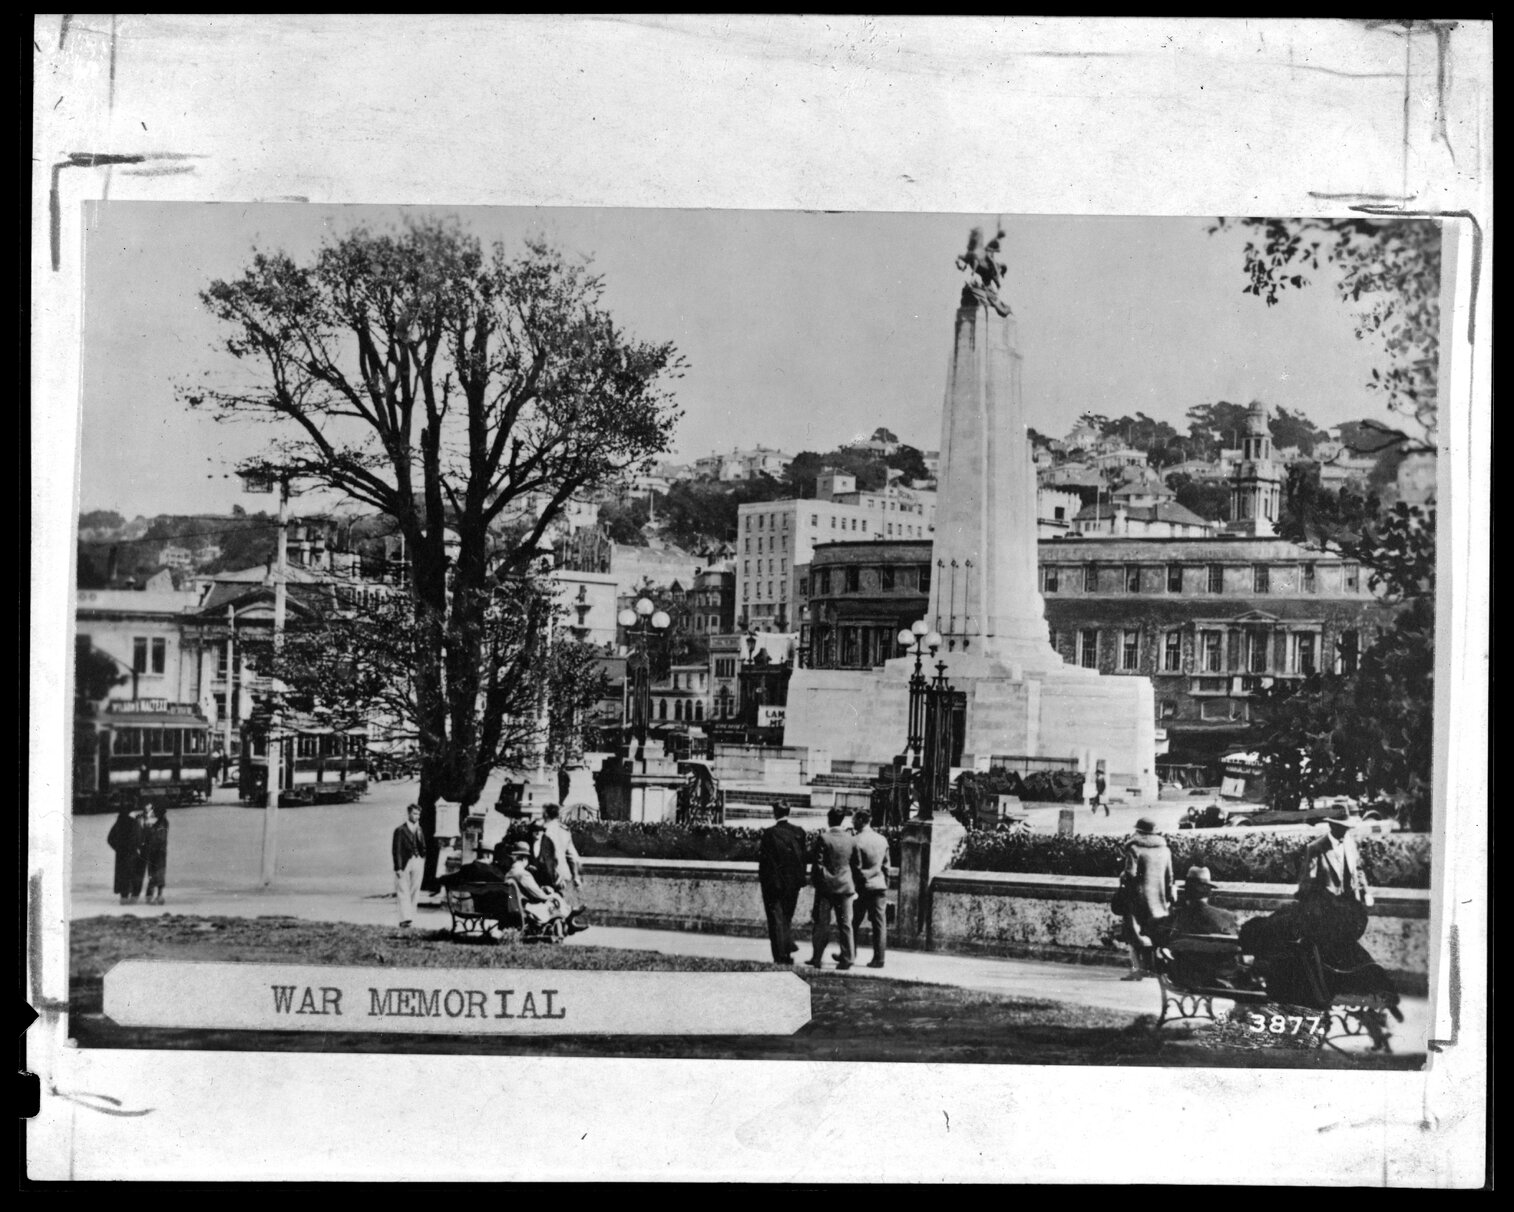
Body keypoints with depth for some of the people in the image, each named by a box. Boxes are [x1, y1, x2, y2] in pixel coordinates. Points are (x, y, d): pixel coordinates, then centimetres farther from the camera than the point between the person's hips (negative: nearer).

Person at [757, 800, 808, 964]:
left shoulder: (769, 833, -13)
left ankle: (780, 956, -1)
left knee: (776, 919, 2)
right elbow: (803, 856, 4)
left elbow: (764, 858, -15)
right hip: (793, 881, 4)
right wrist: (800, 879, 10)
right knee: (787, 917, 19)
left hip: (774, 882, -4)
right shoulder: (799, 832, -1)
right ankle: (789, 948, 13)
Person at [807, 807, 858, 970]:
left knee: (822, 924, 4)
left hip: (826, 886, -2)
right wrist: (855, 888, 16)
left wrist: (817, 884, 0)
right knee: (845, 924, 5)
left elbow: (818, 864, -8)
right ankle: (846, 959, 4)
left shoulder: (823, 838, -9)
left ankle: (817, 959, 7)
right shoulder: (851, 840, 2)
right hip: (846, 886, 2)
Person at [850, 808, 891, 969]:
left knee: (854, 923, 9)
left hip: (862, 887, -4)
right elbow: (886, 866, 11)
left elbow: (855, 867, -10)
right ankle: (879, 958, 2)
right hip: (880, 886, 4)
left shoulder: (857, 840, -12)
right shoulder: (882, 840, 5)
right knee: (880, 924, 3)